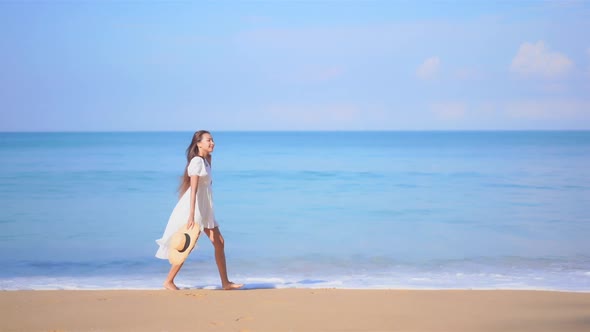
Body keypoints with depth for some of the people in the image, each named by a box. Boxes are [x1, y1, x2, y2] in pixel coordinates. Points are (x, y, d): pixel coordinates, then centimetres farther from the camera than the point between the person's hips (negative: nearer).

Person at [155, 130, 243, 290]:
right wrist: (191, 215, -28)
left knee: (219, 242, 7)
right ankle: (168, 281, 6)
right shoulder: (197, 161, -17)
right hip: (194, 207, -9)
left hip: (205, 209, 9)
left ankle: (225, 282, 13)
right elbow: (193, 189, -24)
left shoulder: (206, 160, 11)